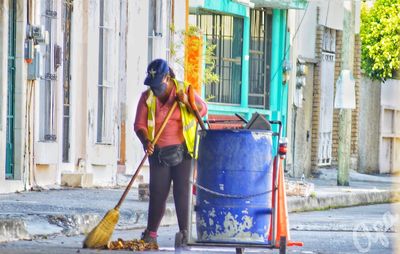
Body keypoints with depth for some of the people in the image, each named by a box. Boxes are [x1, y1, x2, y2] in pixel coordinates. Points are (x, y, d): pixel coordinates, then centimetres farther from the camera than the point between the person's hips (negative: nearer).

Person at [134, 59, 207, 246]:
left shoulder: (184, 90, 0)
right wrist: (146, 141, -23)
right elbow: (140, 125, -4)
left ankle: (184, 233, -2)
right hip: (158, 152, 1)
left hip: (182, 149, -1)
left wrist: (187, 102, -18)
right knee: (157, 192, 0)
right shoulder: (147, 97, 0)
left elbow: (203, 110, 0)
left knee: (181, 190, -6)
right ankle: (150, 234, 8)